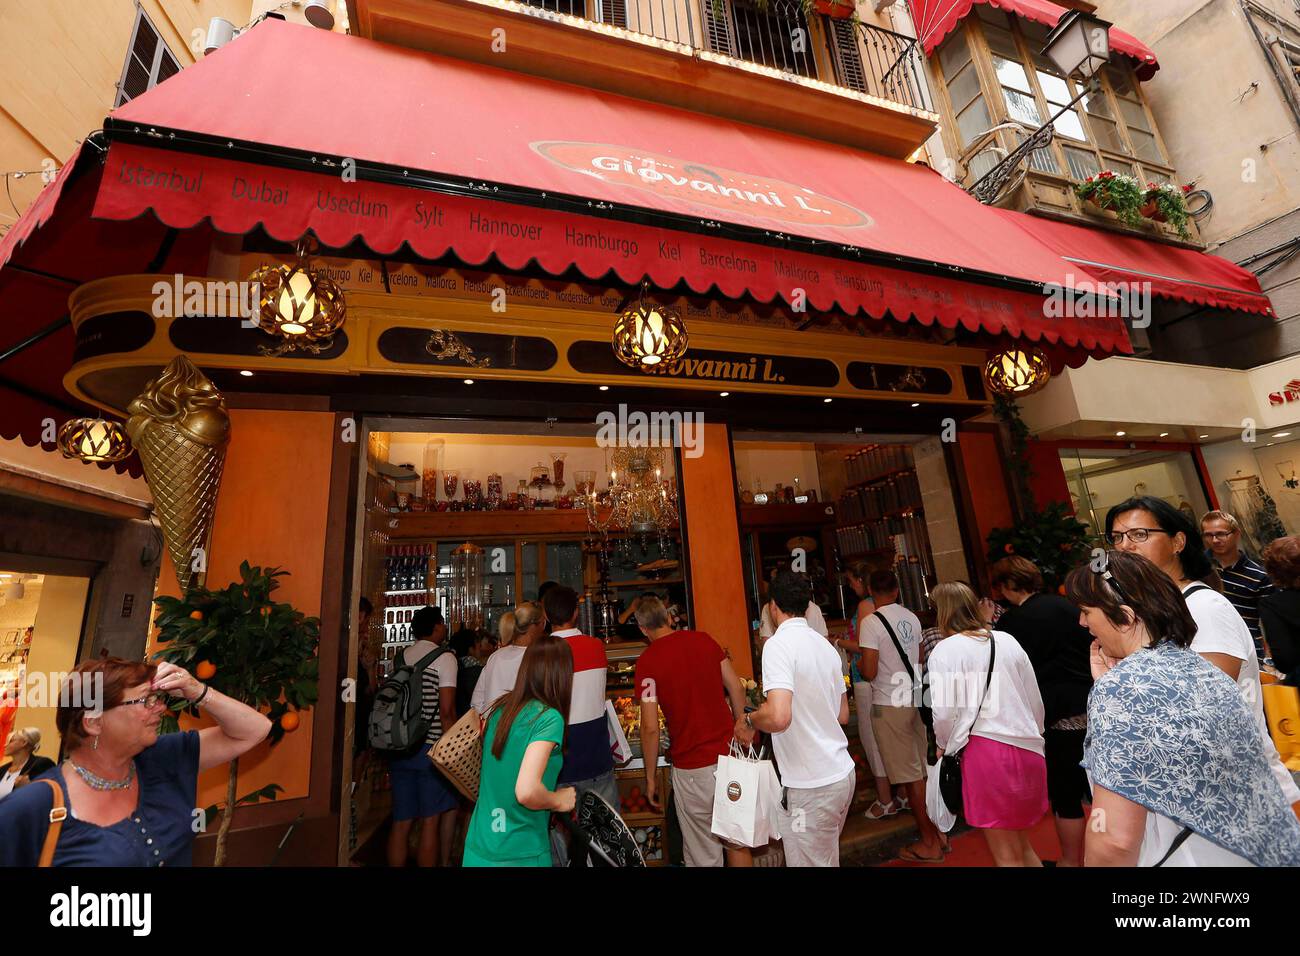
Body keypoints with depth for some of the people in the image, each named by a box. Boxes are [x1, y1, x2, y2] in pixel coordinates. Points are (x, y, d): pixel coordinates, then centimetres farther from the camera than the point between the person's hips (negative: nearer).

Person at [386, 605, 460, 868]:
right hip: (430, 748, -5)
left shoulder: (400, 657, 8)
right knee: (430, 822, 5)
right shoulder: (444, 657, -9)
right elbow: (446, 711, -14)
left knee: (401, 823, 12)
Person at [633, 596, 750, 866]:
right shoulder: (703, 639, 1)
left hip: (692, 766, -4)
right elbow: (736, 687, 5)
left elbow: (650, 727, -11)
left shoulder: (647, 661, -11)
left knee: (704, 854, 13)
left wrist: (651, 777, 1)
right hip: (730, 754, 4)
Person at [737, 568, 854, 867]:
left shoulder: (779, 644, -19)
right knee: (828, 857, 23)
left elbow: (778, 717, -32)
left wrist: (748, 720, -13)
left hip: (810, 786, -8)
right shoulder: (825, 644, 6)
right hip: (843, 773, 8)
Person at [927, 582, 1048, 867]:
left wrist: (944, 745, 7)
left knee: (1007, 856, 11)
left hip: (984, 749, -6)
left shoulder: (945, 650, -11)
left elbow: (945, 711, -13)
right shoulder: (1007, 640, 4)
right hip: (1027, 748, 6)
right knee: (1023, 847, 24)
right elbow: (1036, 700, 11)